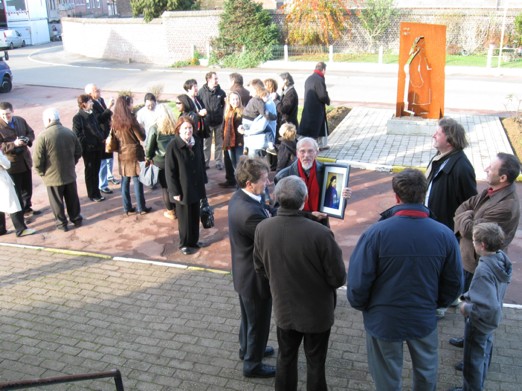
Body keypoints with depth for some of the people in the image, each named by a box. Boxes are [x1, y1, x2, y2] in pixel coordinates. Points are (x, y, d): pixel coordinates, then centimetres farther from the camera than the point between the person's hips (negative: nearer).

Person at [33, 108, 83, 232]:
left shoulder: (42, 136, -17)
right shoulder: (69, 132, -2)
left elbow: (38, 159, -16)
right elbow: (78, 152, 7)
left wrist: (41, 172, 1)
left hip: (52, 176, -4)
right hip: (70, 174, 4)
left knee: (56, 201, 11)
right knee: (72, 198, 18)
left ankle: (61, 223, 20)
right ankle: (76, 218, 30)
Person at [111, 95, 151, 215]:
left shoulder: (115, 120, -1)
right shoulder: (131, 119, -17)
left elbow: (115, 138, 9)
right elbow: (142, 137, -11)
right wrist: (141, 129, 7)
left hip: (122, 155, 5)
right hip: (134, 154, -5)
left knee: (125, 182, 10)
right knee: (137, 182, 3)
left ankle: (127, 208, 17)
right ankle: (141, 208, 10)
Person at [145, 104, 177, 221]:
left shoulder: (155, 128, -11)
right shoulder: (175, 126, -2)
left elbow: (149, 147, -7)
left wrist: (148, 158, 8)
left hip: (161, 161, -3)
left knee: (165, 186, 9)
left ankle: (171, 212, 17)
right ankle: (177, 208, 26)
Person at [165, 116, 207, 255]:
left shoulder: (197, 141, -2)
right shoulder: (173, 146, -17)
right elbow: (170, 171, -15)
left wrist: (203, 180, 9)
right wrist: (174, 191, -14)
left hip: (196, 186, 5)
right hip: (183, 189, -5)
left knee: (195, 215, 16)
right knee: (184, 217, 9)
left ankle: (194, 241, 33)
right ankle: (184, 244, 26)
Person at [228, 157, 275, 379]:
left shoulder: (240, 197, -5)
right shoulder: (250, 212, -35)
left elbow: (268, 214, 1)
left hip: (245, 272, 9)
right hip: (255, 277, -9)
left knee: (249, 316, 30)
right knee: (258, 321, 14)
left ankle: (247, 349, 52)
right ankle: (253, 364, 35)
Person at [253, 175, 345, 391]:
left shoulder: (262, 228, -17)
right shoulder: (320, 233, -30)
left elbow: (260, 268, -1)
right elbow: (338, 278, -18)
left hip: (284, 308, 3)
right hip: (317, 311, -3)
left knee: (286, 358, 24)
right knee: (315, 363, 18)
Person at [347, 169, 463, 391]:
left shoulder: (376, 233, -26)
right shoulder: (444, 235, -16)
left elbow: (358, 281, -20)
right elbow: (454, 283, -4)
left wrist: (360, 305, 2)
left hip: (383, 318, -2)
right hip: (424, 318, 2)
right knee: (426, 373, 29)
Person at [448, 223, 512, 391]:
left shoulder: (484, 270, -37)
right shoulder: (502, 259, -12)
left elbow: (488, 307, -38)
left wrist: (466, 308, -22)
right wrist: (469, 296, 2)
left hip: (479, 323, -9)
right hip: (491, 321, 9)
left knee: (473, 360, 13)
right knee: (484, 353, 28)